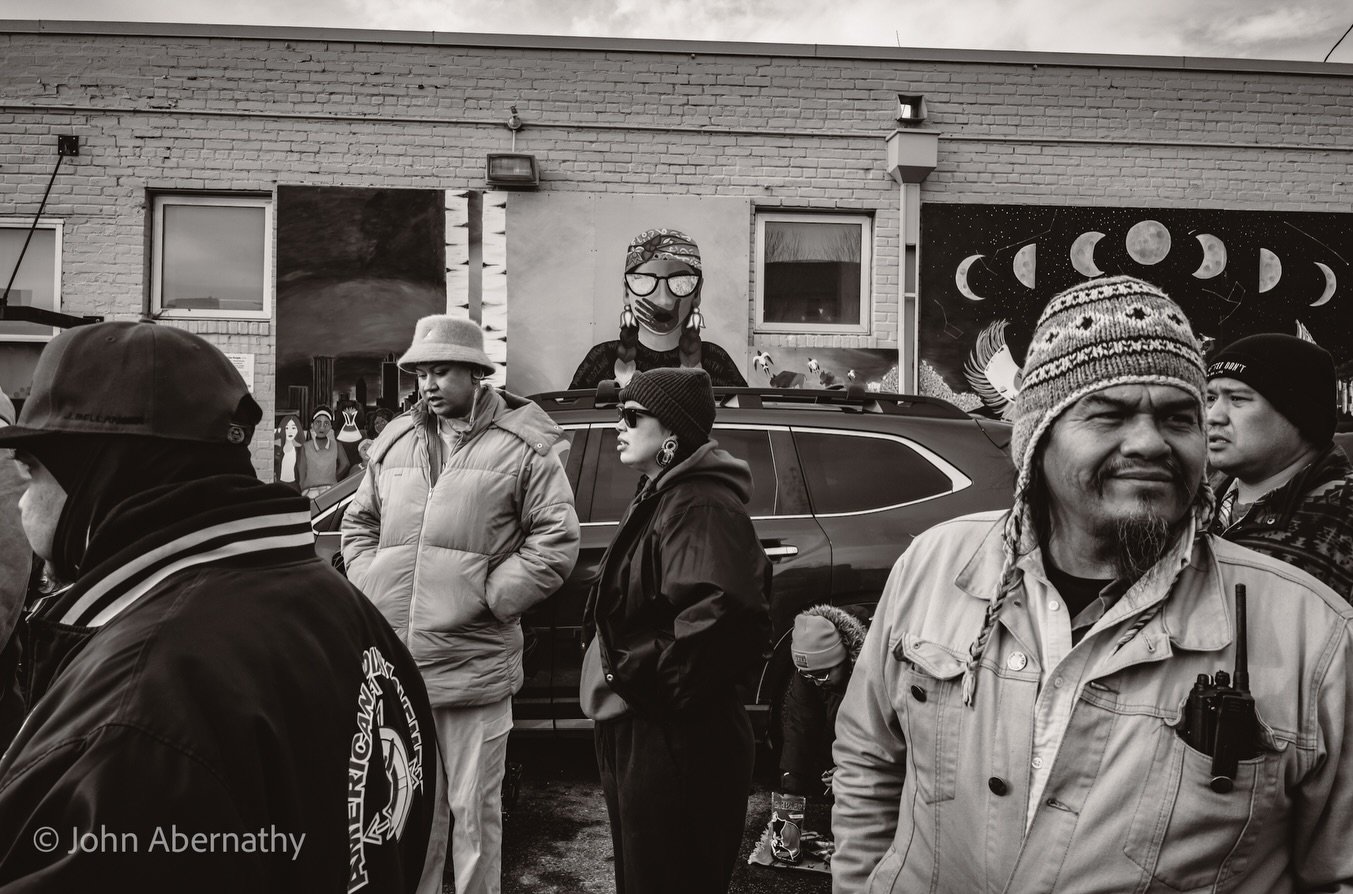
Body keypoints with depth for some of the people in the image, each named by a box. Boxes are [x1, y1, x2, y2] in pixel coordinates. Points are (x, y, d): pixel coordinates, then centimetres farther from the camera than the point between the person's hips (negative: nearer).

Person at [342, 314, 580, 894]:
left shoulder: (523, 448, -5)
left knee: (473, 811, 8)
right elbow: (359, 521, 20)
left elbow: (557, 542, -8)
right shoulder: (395, 441, 11)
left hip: (474, 665, -5)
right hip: (395, 659, 5)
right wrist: (373, 589, 6)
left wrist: (490, 597, -11)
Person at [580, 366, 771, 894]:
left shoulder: (699, 506, -19)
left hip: (674, 746, -10)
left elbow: (719, 617, -32)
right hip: (638, 732, 10)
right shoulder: (659, 498, 15)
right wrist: (632, 673, 13)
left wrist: (638, 674, -21)